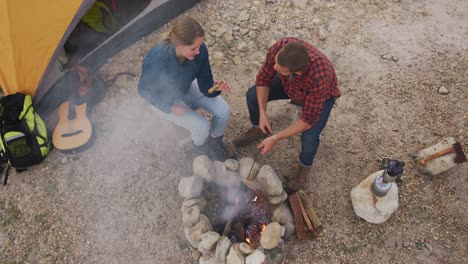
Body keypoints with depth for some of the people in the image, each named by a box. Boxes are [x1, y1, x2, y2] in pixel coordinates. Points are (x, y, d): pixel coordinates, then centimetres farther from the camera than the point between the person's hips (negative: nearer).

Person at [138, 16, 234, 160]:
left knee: (224, 111, -12)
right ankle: (200, 148, 20)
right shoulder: (156, 60, -39)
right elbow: (144, 89, -20)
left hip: (187, 88, 4)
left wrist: (216, 87, -39)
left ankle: (215, 141, 20)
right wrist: (169, 107, -27)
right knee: (202, 128, -18)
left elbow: (205, 85, -17)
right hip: (165, 99, -4)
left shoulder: (200, 50, -28)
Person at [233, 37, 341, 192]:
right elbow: (263, 79, -17)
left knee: (309, 137, -26)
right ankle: (258, 130, 25)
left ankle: (304, 166, 11)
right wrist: (262, 114, -25)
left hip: (321, 96, -4)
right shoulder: (279, 47, -35)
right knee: (252, 95, -7)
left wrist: (275, 139, -34)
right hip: (289, 84, 5)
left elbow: (308, 120, -34)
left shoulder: (319, 77, -46)